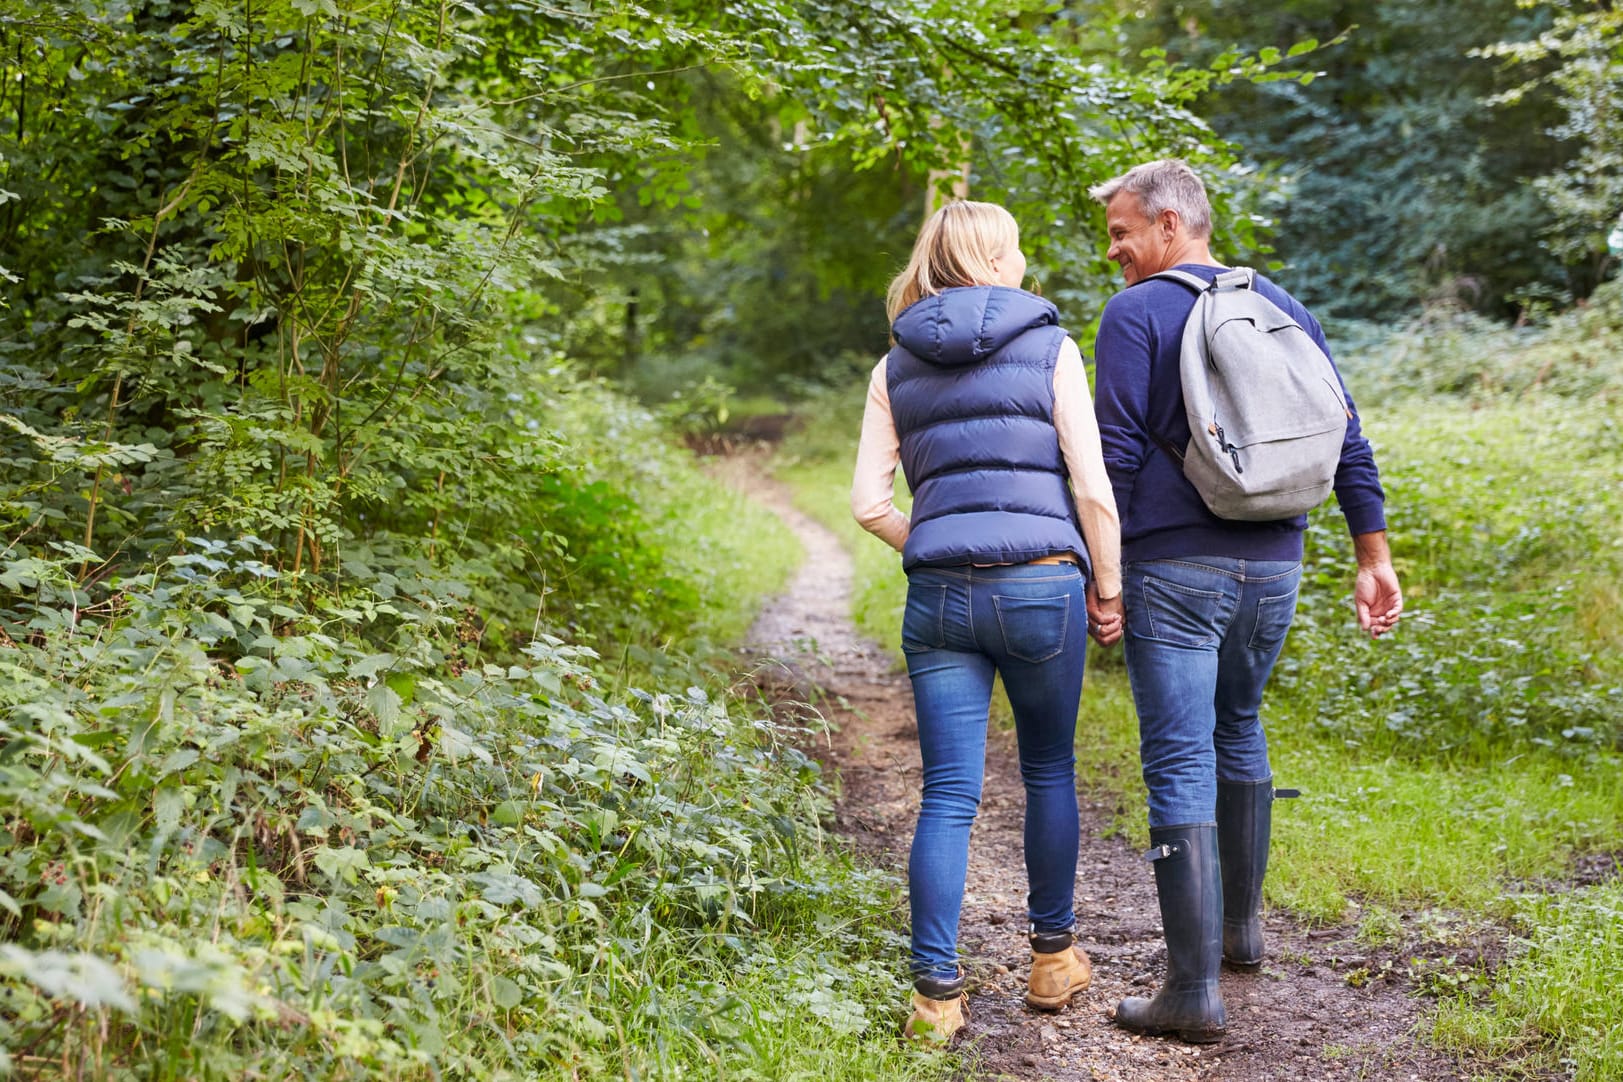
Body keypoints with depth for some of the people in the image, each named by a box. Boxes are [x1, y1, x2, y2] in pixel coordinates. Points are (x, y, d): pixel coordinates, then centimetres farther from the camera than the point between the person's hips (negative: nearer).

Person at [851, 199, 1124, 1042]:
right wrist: (1108, 587, 6)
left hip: (938, 595, 2)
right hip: (1041, 585, -2)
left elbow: (870, 504, 5)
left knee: (948, 796, 3)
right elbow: (1091, 486, -4)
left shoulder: (896, 366, 10)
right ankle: (1053, 957, 28)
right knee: (1049, 773, 16)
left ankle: (936, 992, 1)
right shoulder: (1048, 346, 1)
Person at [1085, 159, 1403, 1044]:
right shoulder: (1282, 306, 12)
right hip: (1272, 564, 6)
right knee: (1238, 731, 24)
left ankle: (1194, 989, -5)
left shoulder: (1135, 314, -4)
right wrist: (1374, 558, 14)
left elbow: (1116, 456, -11)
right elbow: (1347, 435, 11)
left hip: (1173, 569, -6)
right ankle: (1240, 925, 35)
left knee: (1180, 765, -5)